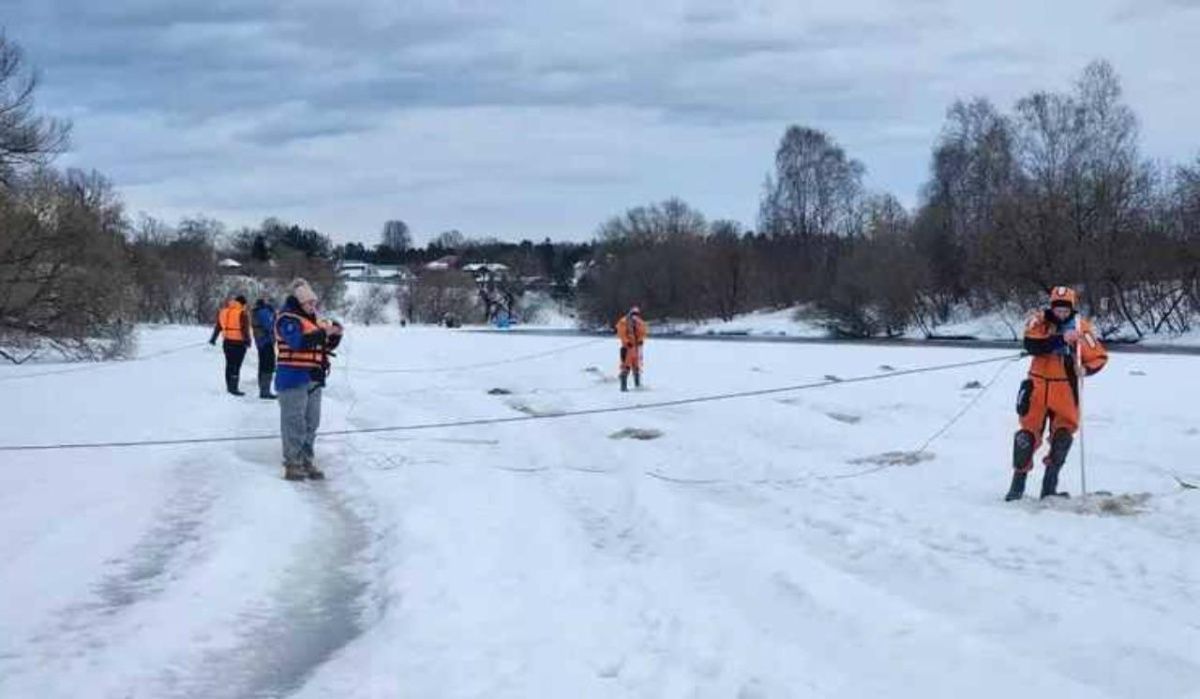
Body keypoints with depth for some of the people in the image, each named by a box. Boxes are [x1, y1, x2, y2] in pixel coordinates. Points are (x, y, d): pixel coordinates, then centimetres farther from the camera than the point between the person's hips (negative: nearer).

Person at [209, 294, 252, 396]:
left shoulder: (223, 311, 7)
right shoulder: (242, 313, -13)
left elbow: (218, 327, 16)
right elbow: (245, 329, -16)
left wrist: (213, 338, 25)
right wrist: (247, 340, -7)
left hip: (227, 342, 7)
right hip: (239, 343, -7)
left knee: (229, 364, 16)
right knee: (236, 366, -5)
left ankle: (229, 387, 25)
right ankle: (233, 388, -7)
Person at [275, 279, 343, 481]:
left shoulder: (314, 320, 16)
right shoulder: (287, 319, -11)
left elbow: (328, 345, 19)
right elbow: (298, 341, -26)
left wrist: (335, 333, -1)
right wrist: (323, 332, -26)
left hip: (313, 379, 9)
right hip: (293, 379, -9)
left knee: (311, 423, 13)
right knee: (294, 423, -7)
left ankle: (306, 461, 22)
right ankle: (292, 465, -3)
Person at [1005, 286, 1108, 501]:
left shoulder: (1081, 327, -3)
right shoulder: (1039, 321, -5)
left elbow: (1099, 357, 0)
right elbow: (1031, 345, -22)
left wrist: (1083, 369, -19)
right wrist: (1060, 339, -31)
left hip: (1065, 388, 1)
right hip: (1039, 384, 0)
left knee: (1063, 434, -6)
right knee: (1028, 433, 0)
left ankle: (1049, 487, 3)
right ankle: (1018, 485, 13)